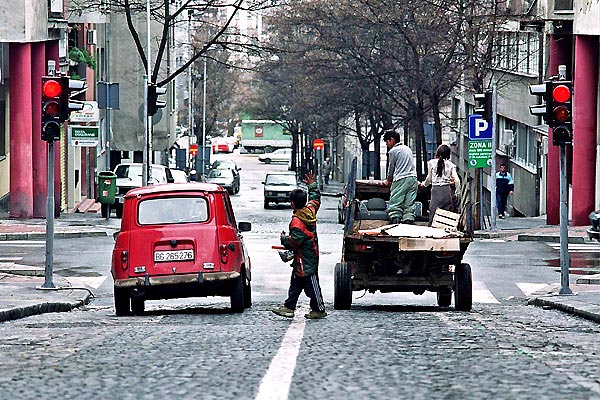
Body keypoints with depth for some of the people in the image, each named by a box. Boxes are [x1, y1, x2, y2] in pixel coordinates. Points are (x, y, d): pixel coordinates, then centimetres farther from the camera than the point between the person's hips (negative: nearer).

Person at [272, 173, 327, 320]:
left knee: (311, 285, 1)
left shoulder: (297, 221, -26)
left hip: (305, 260, -10)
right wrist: (312, 185, 32)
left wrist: (284, 239, -7)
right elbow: (315, 199, 23)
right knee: (295, 284, 14)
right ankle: (289, 307, 17)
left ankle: (319, 309, 9)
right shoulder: (310, 209, 0)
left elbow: (294, 241, -26)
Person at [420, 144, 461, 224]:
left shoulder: (431, 163, 4)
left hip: (436, 190, -2)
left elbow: (429, 178, 13)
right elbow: (457, 180, 3)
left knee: (433, 215, -5)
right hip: (447, 190, 2)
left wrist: (424, 183, 34)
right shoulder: (451, 165, 7)